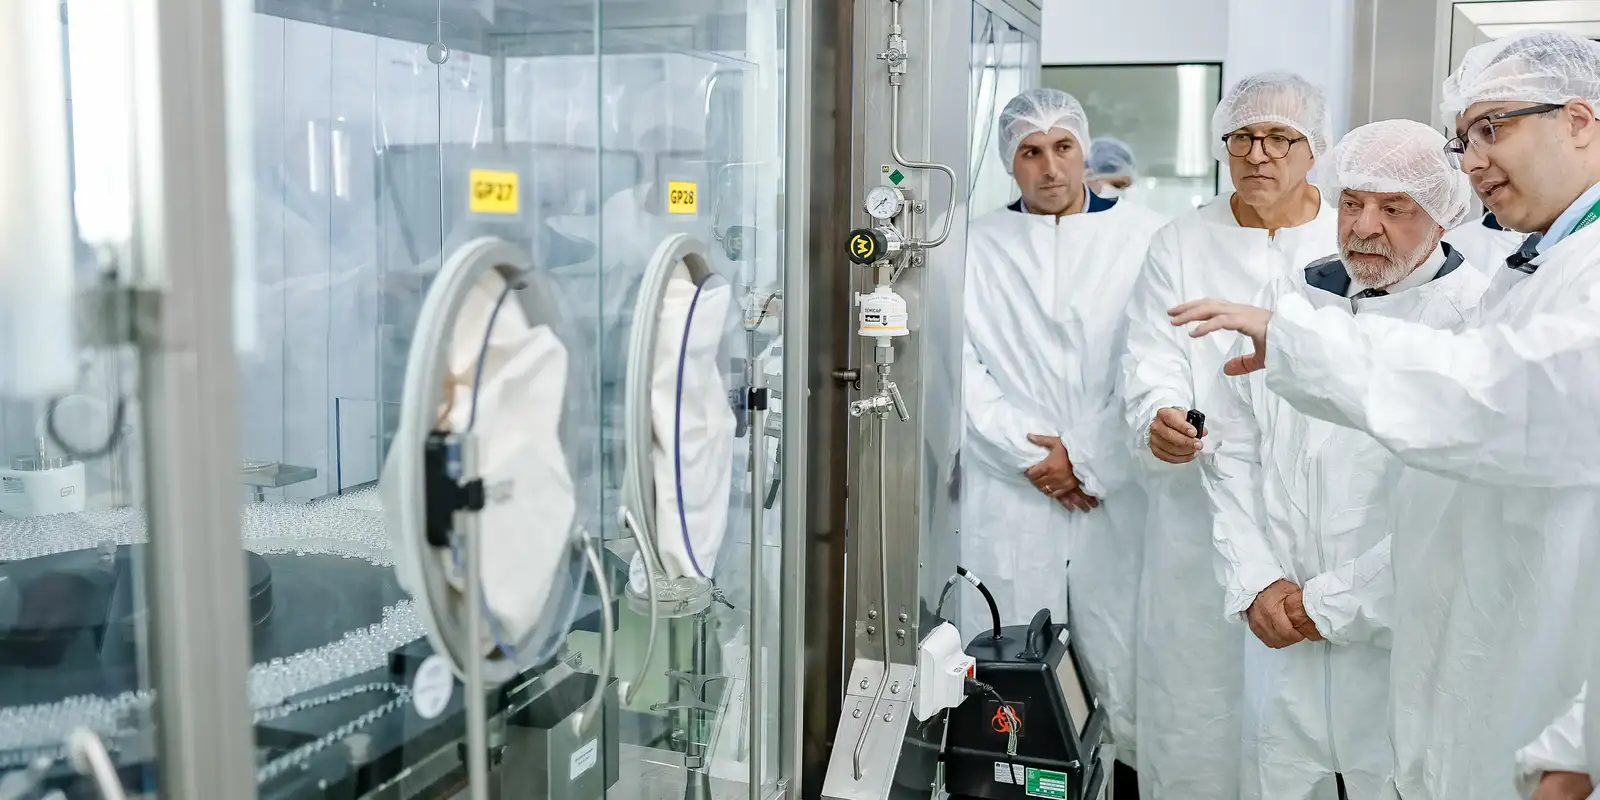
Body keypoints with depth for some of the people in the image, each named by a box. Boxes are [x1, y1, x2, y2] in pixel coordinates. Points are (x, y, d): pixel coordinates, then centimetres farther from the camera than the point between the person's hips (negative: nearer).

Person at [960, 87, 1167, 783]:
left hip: (1116, 493, 0)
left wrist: (1088, 462, -6)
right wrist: (1031, 454, -6)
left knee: (1128, 670, -1)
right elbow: (960, 365, 2)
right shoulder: (977, 245, 10)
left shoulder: (1147, 238, 5)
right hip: (1008, 497, 1)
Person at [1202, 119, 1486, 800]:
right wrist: (1256, 582, -3)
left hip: (1407, 647, -4)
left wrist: (1334, 602, -13)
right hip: (1282, 638, 4)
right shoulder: (1289, 298, 8)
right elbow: (1232, 448, 8)